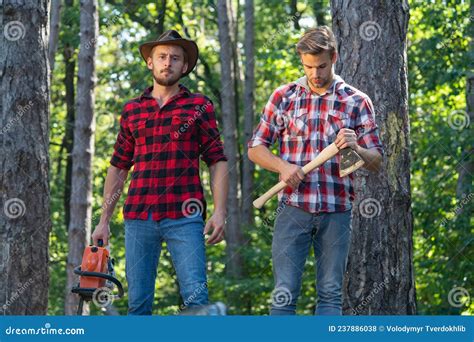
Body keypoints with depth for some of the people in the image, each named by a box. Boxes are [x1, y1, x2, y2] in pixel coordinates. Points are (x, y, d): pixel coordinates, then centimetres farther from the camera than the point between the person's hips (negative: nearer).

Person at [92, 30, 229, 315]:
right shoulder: (132, 110, 15)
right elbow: (118, 168, 18)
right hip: (139, 217, 3)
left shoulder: (200, 106, 7)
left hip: (184, 217, -3)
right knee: (138, 302, 4)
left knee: (196, 298, -13)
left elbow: (217, 161, 4)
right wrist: (104, 221, 14)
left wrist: (220, 212, -8)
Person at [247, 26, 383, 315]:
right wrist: (282, 166, -11)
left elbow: (376, 161, 5)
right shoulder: (284, 97, 6)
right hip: (293, 208, 0)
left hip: (337, 212, 0)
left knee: (331, 294, 4)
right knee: (284, 293, -3)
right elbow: (255, 148, 9)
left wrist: (356, 148, -17)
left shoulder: (357, 102, 5)